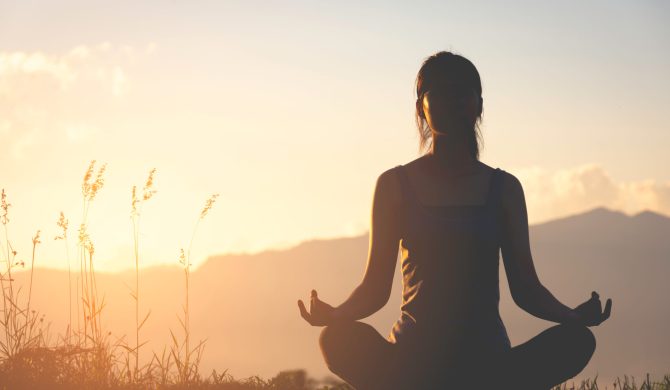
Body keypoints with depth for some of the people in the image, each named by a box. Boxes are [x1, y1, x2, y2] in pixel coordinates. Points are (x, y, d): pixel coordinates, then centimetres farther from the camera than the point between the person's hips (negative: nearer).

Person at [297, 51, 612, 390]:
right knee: (338, 339, -33)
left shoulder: (503, 188, 11)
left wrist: (573, 315, -13)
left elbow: (525, 288, 8)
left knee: (577, 339, -28)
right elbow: (376, 288, 5)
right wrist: (334, 314, -18)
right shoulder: (395, 185, 7)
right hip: (413, 357, -1)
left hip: (485, 360, 2)